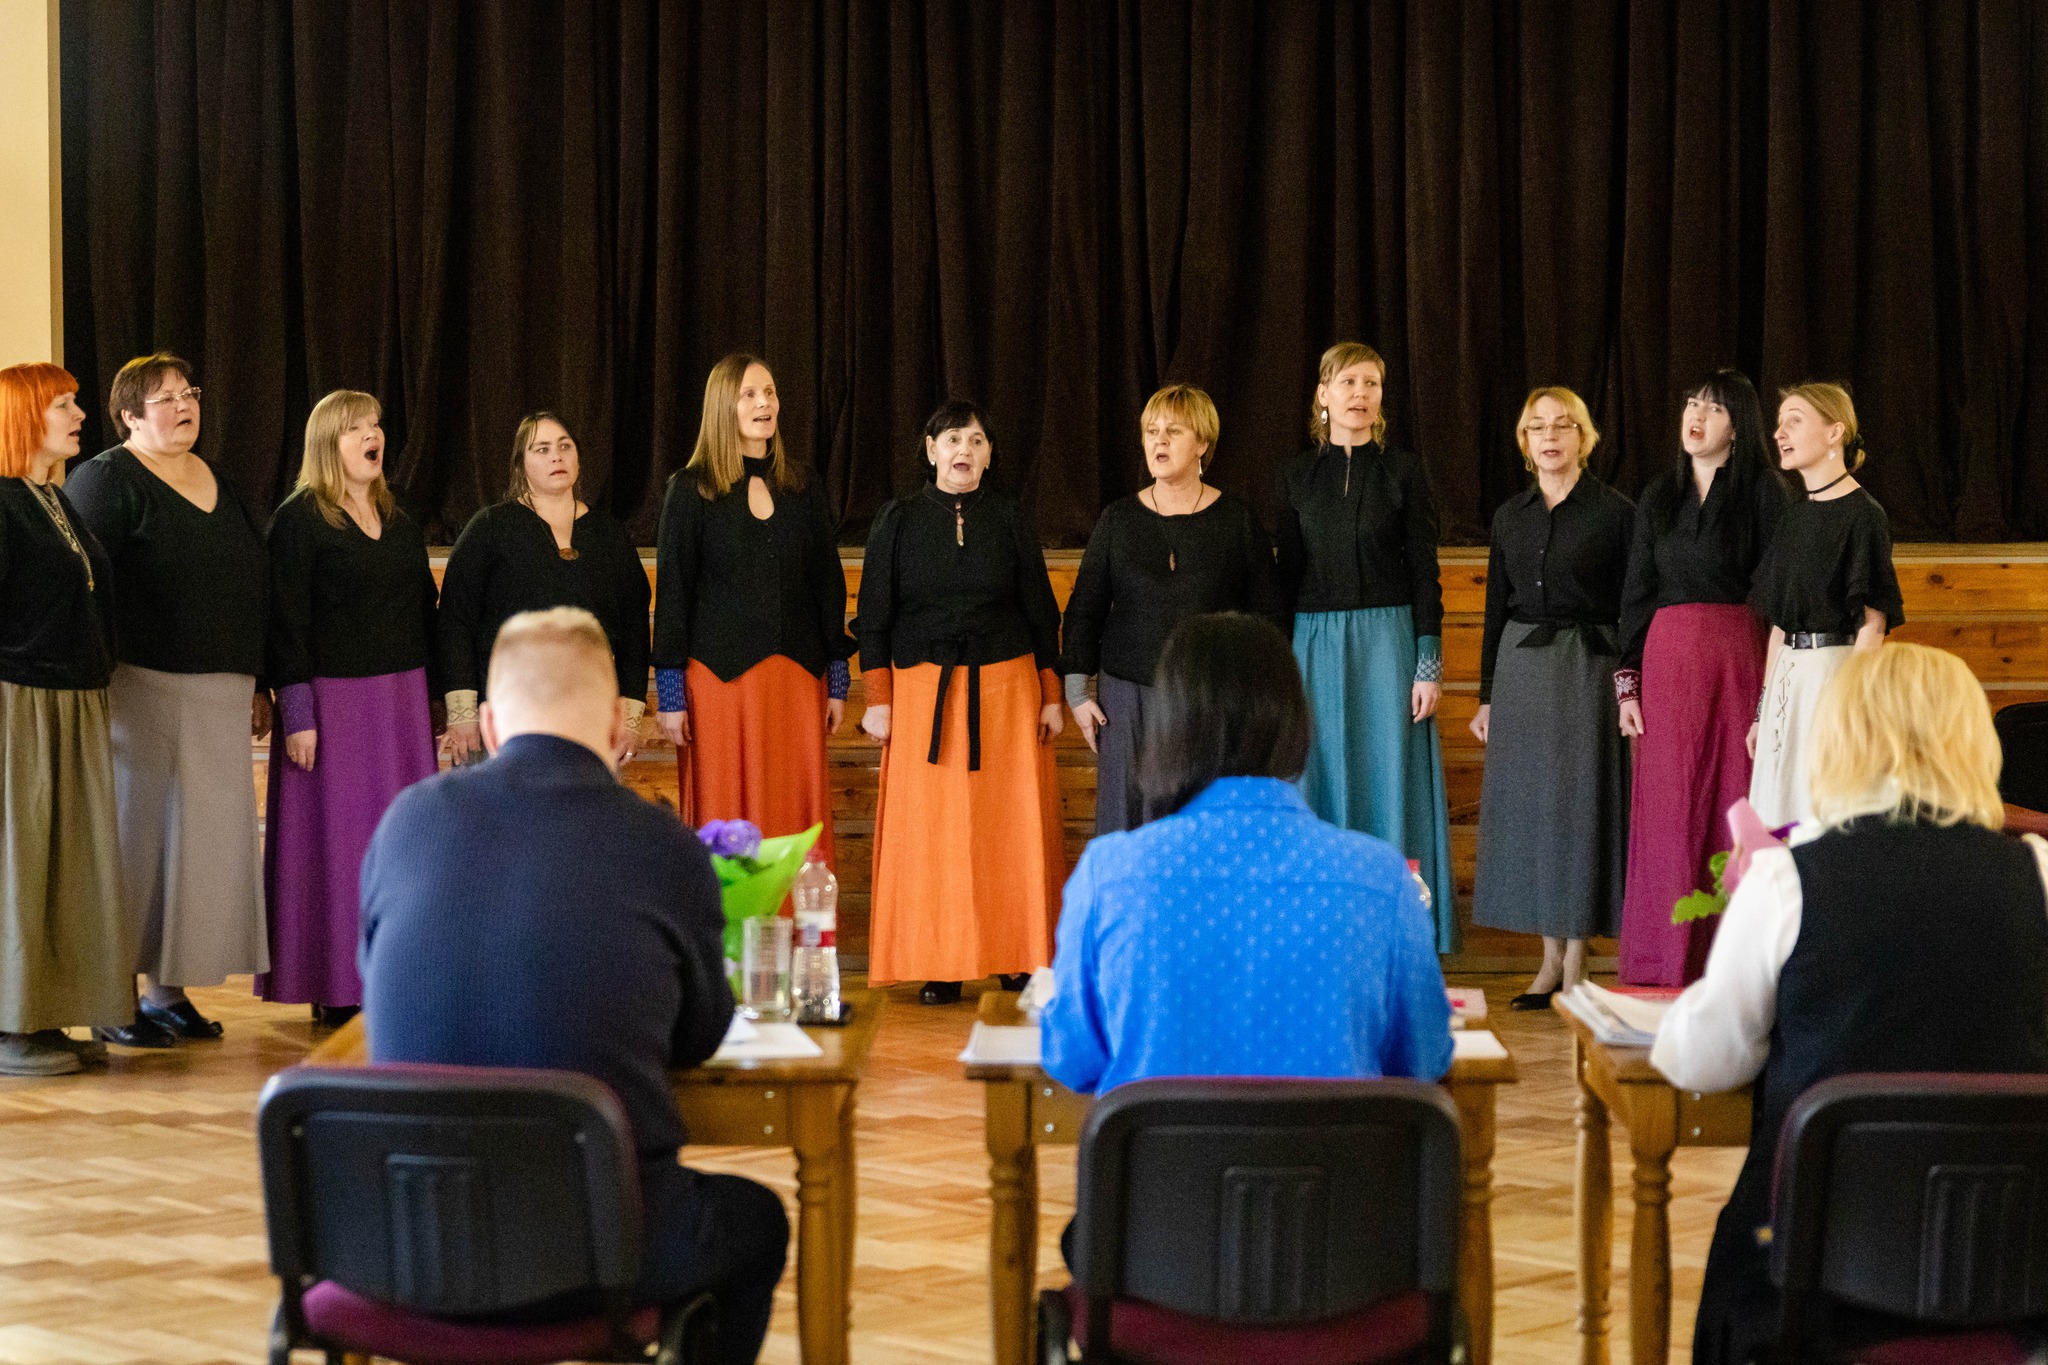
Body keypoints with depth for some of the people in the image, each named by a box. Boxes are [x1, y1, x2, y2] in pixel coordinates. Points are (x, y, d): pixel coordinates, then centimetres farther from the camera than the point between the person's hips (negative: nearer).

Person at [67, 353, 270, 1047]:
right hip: (142, 690, -7)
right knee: (137, 833, -4)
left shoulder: (219, 484, 16)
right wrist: (94, 683, -19)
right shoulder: (107, 480, -6)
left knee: (201, 838, 7)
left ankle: (167, 989, 15)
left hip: (218, 696, 7)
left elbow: (250, 589, 21)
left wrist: (257, 685, 18)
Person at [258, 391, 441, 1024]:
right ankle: (335, 986, 3)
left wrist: (433, 700, 12)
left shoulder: (401, 523, 14)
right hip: (334, 697, -6)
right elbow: (286, 622, -10)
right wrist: (297, 715, -15)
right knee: (336, 838, -2)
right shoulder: (299, 520, -6)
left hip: (403, 698, 6)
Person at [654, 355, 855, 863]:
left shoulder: (799, 487, 10)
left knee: (798, 813, 1)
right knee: (726, 816, -2)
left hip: (797, 676, 3)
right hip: (721, 676, -3)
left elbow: (828, 584, 13)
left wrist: (836, 681, 8)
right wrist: (670, 694, -5)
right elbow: (671, 591, 0)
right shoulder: (691, 491, 1)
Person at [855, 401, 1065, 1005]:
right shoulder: (898, 521, 5)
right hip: (924, 690, -1)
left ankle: (1021, 955, 7)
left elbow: (1041, 614, 10)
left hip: (1006, 684, 1)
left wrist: (1051, 696, 5)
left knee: (1012, 825, 0)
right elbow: (874, 616, 5)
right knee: (930, 832, -3)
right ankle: (940, 966, 1)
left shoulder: (1010, 520, 7)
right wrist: (878, 700, -1)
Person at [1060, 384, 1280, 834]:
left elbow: (1266, 614, 7)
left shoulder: (1236, 521, 3)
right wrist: (1077, 691, 5)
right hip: (1128, 694, 1)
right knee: (1127, 821, -1)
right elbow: (1084, 610, 11)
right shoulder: (1118, 519, 7)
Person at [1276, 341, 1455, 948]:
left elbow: (1424, 571, 0)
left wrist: (1429, 665, -7)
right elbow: (1286, 574, 10)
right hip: (1316, 643, 2)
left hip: (1387, 640, -2)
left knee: (1388, 780, -3)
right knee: (1323, 784, 2)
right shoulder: (1297, 476, 9)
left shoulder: (1403, 470, 3)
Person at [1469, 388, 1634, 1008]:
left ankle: (1576, 961, 4)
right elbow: (1496, 608, 14)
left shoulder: (1615, 512, -3)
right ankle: (1551, 959, 13)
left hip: (1587, 670, -5)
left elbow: (1633, 607, -3)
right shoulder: (1510, 516, 11)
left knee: (1579, 804, -3)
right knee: (1527, 805, 5)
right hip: (1520, 670, 5)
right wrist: (1486, 695, 12)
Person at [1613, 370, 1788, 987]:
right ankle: (1666, 971, 4)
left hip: (1739, 658, -4)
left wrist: (1774, 691, -13)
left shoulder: (1761, 490, 0)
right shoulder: (1659, 496, 14)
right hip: (1667, 661, 4)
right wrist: (1628, 682, 7)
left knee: (1733, 808, -3)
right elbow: (1636, 593, 15)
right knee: (1668, 816, 1)